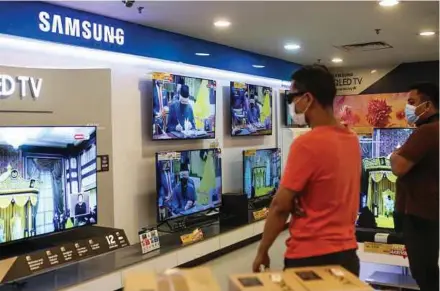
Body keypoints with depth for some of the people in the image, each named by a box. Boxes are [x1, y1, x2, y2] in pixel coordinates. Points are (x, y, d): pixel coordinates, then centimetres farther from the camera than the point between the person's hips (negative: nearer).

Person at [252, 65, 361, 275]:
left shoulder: (307, 144, -19)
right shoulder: (352, 140, 4)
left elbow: (281, 206, -16)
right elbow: (338, 197, 9)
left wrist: (262, 252, -6)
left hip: (311, 257, -7)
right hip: (347, 252, 7)